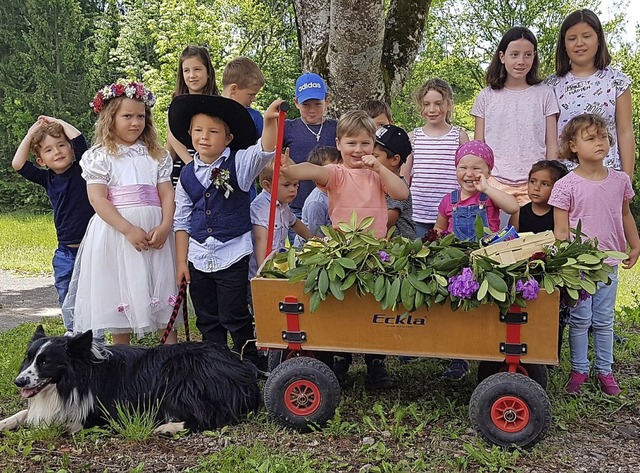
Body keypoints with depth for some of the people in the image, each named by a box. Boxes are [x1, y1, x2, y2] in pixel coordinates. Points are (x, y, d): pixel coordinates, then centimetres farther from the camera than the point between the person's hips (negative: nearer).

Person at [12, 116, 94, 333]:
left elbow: (77, 137, -18)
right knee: (67, 302, 13)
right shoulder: (47, 179, 6)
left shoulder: (81, 170, -5)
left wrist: (58, 122, -3)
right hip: (65, 254, 5)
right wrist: (31, 134, 2)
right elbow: (18, 164, -2)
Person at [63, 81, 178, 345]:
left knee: (162, 292, 5)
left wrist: (164, 226, -13)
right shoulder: (100, 156, 0)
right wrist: (129, 229, -18)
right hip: (115, 232, -3)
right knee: (119, 292, 3)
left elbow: (167, 193, 5)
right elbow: (97, 198, -9)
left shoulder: (157, 155, 11)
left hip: (155, 233, 3)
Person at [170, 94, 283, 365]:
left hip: (233, 255, -4)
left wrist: (269, 122, -44)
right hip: (198, 258, 4)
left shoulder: (239, 164, -5)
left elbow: (264, 151, -25)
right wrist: (181, 261, 4)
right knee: (207, 321, 14)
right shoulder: (187, 175, 3)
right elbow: (182, 222, 7)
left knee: (234, 317, 0)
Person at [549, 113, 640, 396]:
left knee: (604, 320, 13)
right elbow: (560, 229, -9)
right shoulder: (566, 186, -11)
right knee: (580, 320, 6)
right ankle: (579, 369, 20)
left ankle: (605, 370, 24)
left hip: (608, 263, 3)